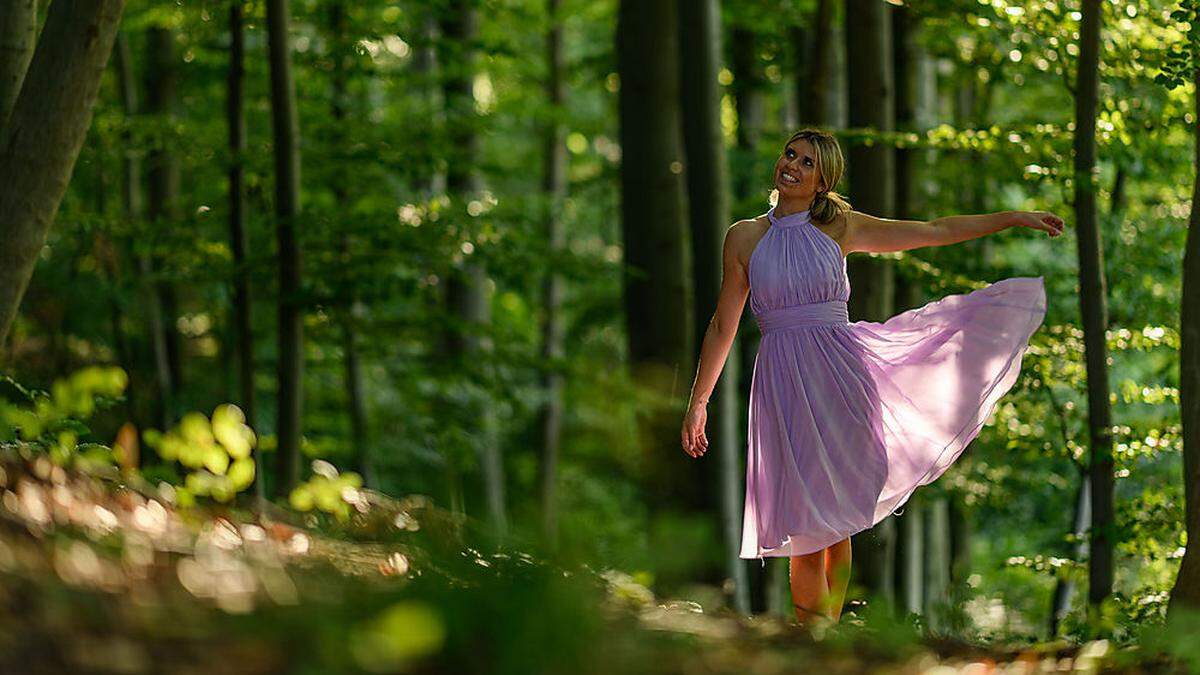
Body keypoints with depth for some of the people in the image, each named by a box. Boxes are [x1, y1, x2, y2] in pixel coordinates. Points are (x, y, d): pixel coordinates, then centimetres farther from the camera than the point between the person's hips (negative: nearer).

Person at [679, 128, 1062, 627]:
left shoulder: (839, 227, 7)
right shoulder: (745, 237, 5)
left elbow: (933, 232, 12)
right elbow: (723, 326, 10)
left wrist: (1016, 218, 13)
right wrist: (697, 403, 10)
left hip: (841, 375, 1)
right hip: (784, 382, -1)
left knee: (837, 520, 3)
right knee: (807, 526, -6)